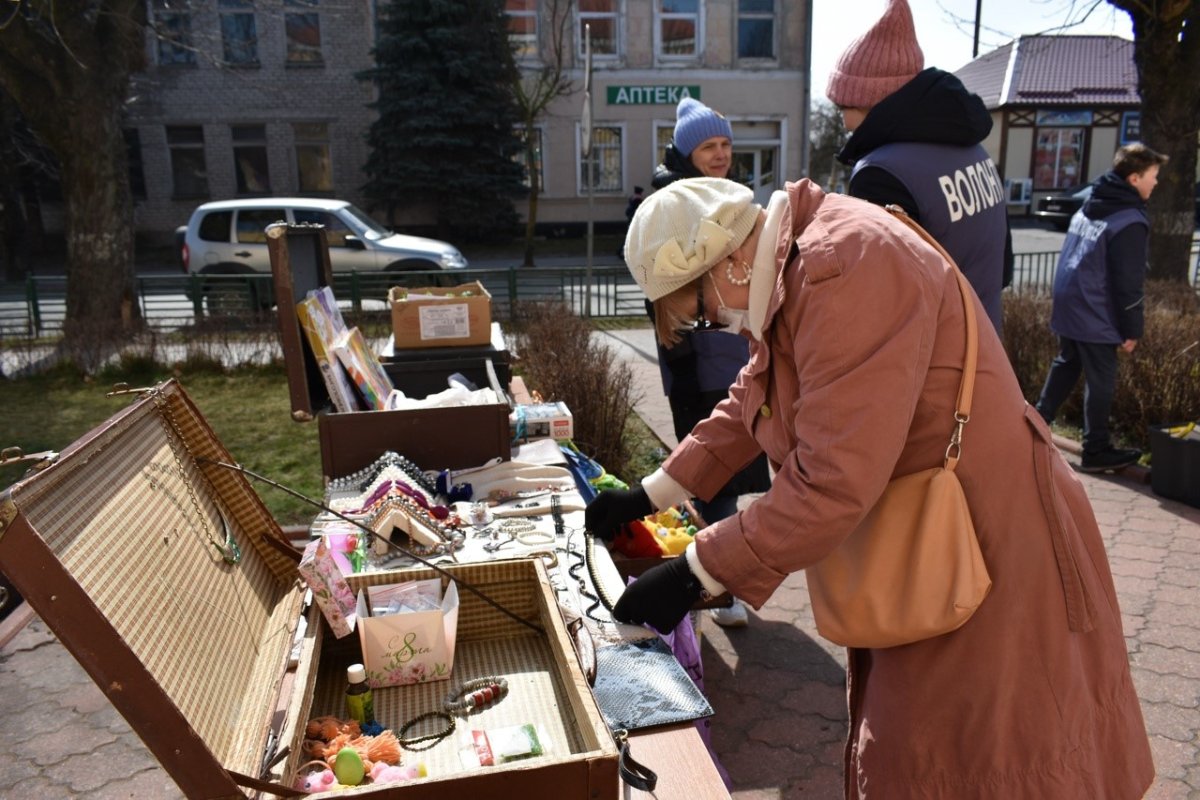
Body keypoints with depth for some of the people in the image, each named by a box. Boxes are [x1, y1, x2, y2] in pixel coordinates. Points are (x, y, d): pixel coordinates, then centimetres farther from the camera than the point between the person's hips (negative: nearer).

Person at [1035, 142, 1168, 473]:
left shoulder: (1089, 207, 11)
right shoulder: (1130, 221, -15)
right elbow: (1128, 282, -15)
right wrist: (1132, 330, -9)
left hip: (1068, 305, 8)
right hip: (1095, 315, -8)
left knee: (1065, 366, 20)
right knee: (1101, 381, 1)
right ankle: (1096, 451, 10)